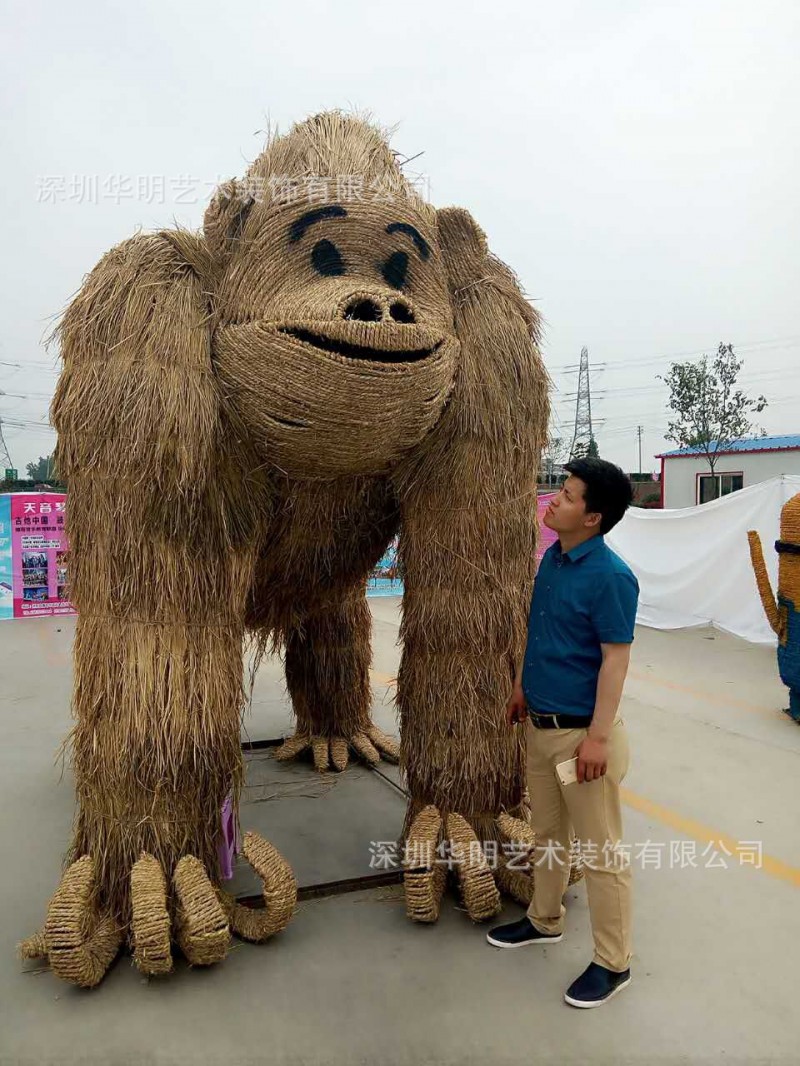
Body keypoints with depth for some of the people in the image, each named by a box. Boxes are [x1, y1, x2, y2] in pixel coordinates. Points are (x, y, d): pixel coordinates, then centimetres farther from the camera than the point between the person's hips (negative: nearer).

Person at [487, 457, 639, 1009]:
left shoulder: (610, 576, -20)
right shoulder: (552, 558, 5)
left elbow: (616, 658, -20)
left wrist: (597, 736, -21)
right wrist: (522, 686, 19)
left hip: (582, 731, -8)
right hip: (541, 724, 9)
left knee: (602, 852, 7)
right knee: (547, 833, 24)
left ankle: (613, 963, 24)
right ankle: (545, 920, 44)